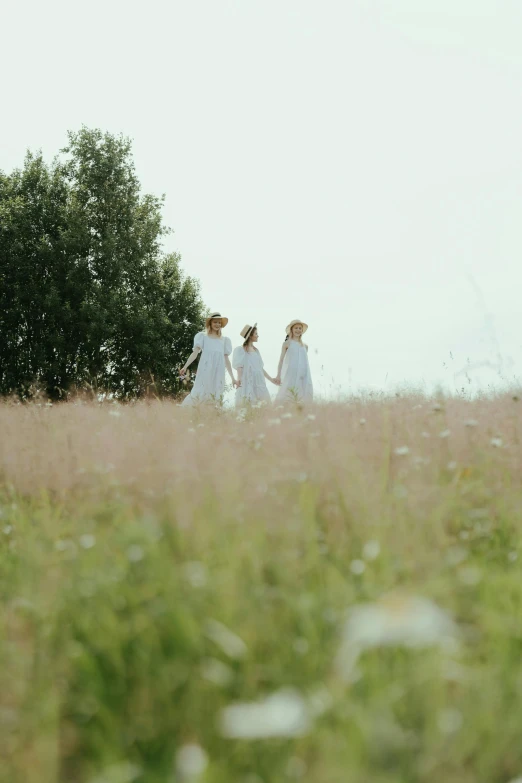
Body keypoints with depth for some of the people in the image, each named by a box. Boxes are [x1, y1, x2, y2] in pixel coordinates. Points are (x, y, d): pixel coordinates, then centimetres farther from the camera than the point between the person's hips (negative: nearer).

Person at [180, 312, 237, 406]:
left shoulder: (224, 340, 19)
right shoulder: (203, 336, 11)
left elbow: (226, 359, 19)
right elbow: (195, 352, 2)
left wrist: (232, 378, 15)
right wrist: (185, 366, -11)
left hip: (218, 373, 3)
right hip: (205, 371, -3)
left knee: (216, 397, -4)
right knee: (198, 393, -14)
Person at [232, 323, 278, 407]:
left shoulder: (256, 350, 17)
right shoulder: (240, 350, -1)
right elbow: (239, 367, -8)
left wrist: (271, 379, 22)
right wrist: (239, 379, -24)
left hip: (259, 382, 6)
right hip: (247, 383, -6)